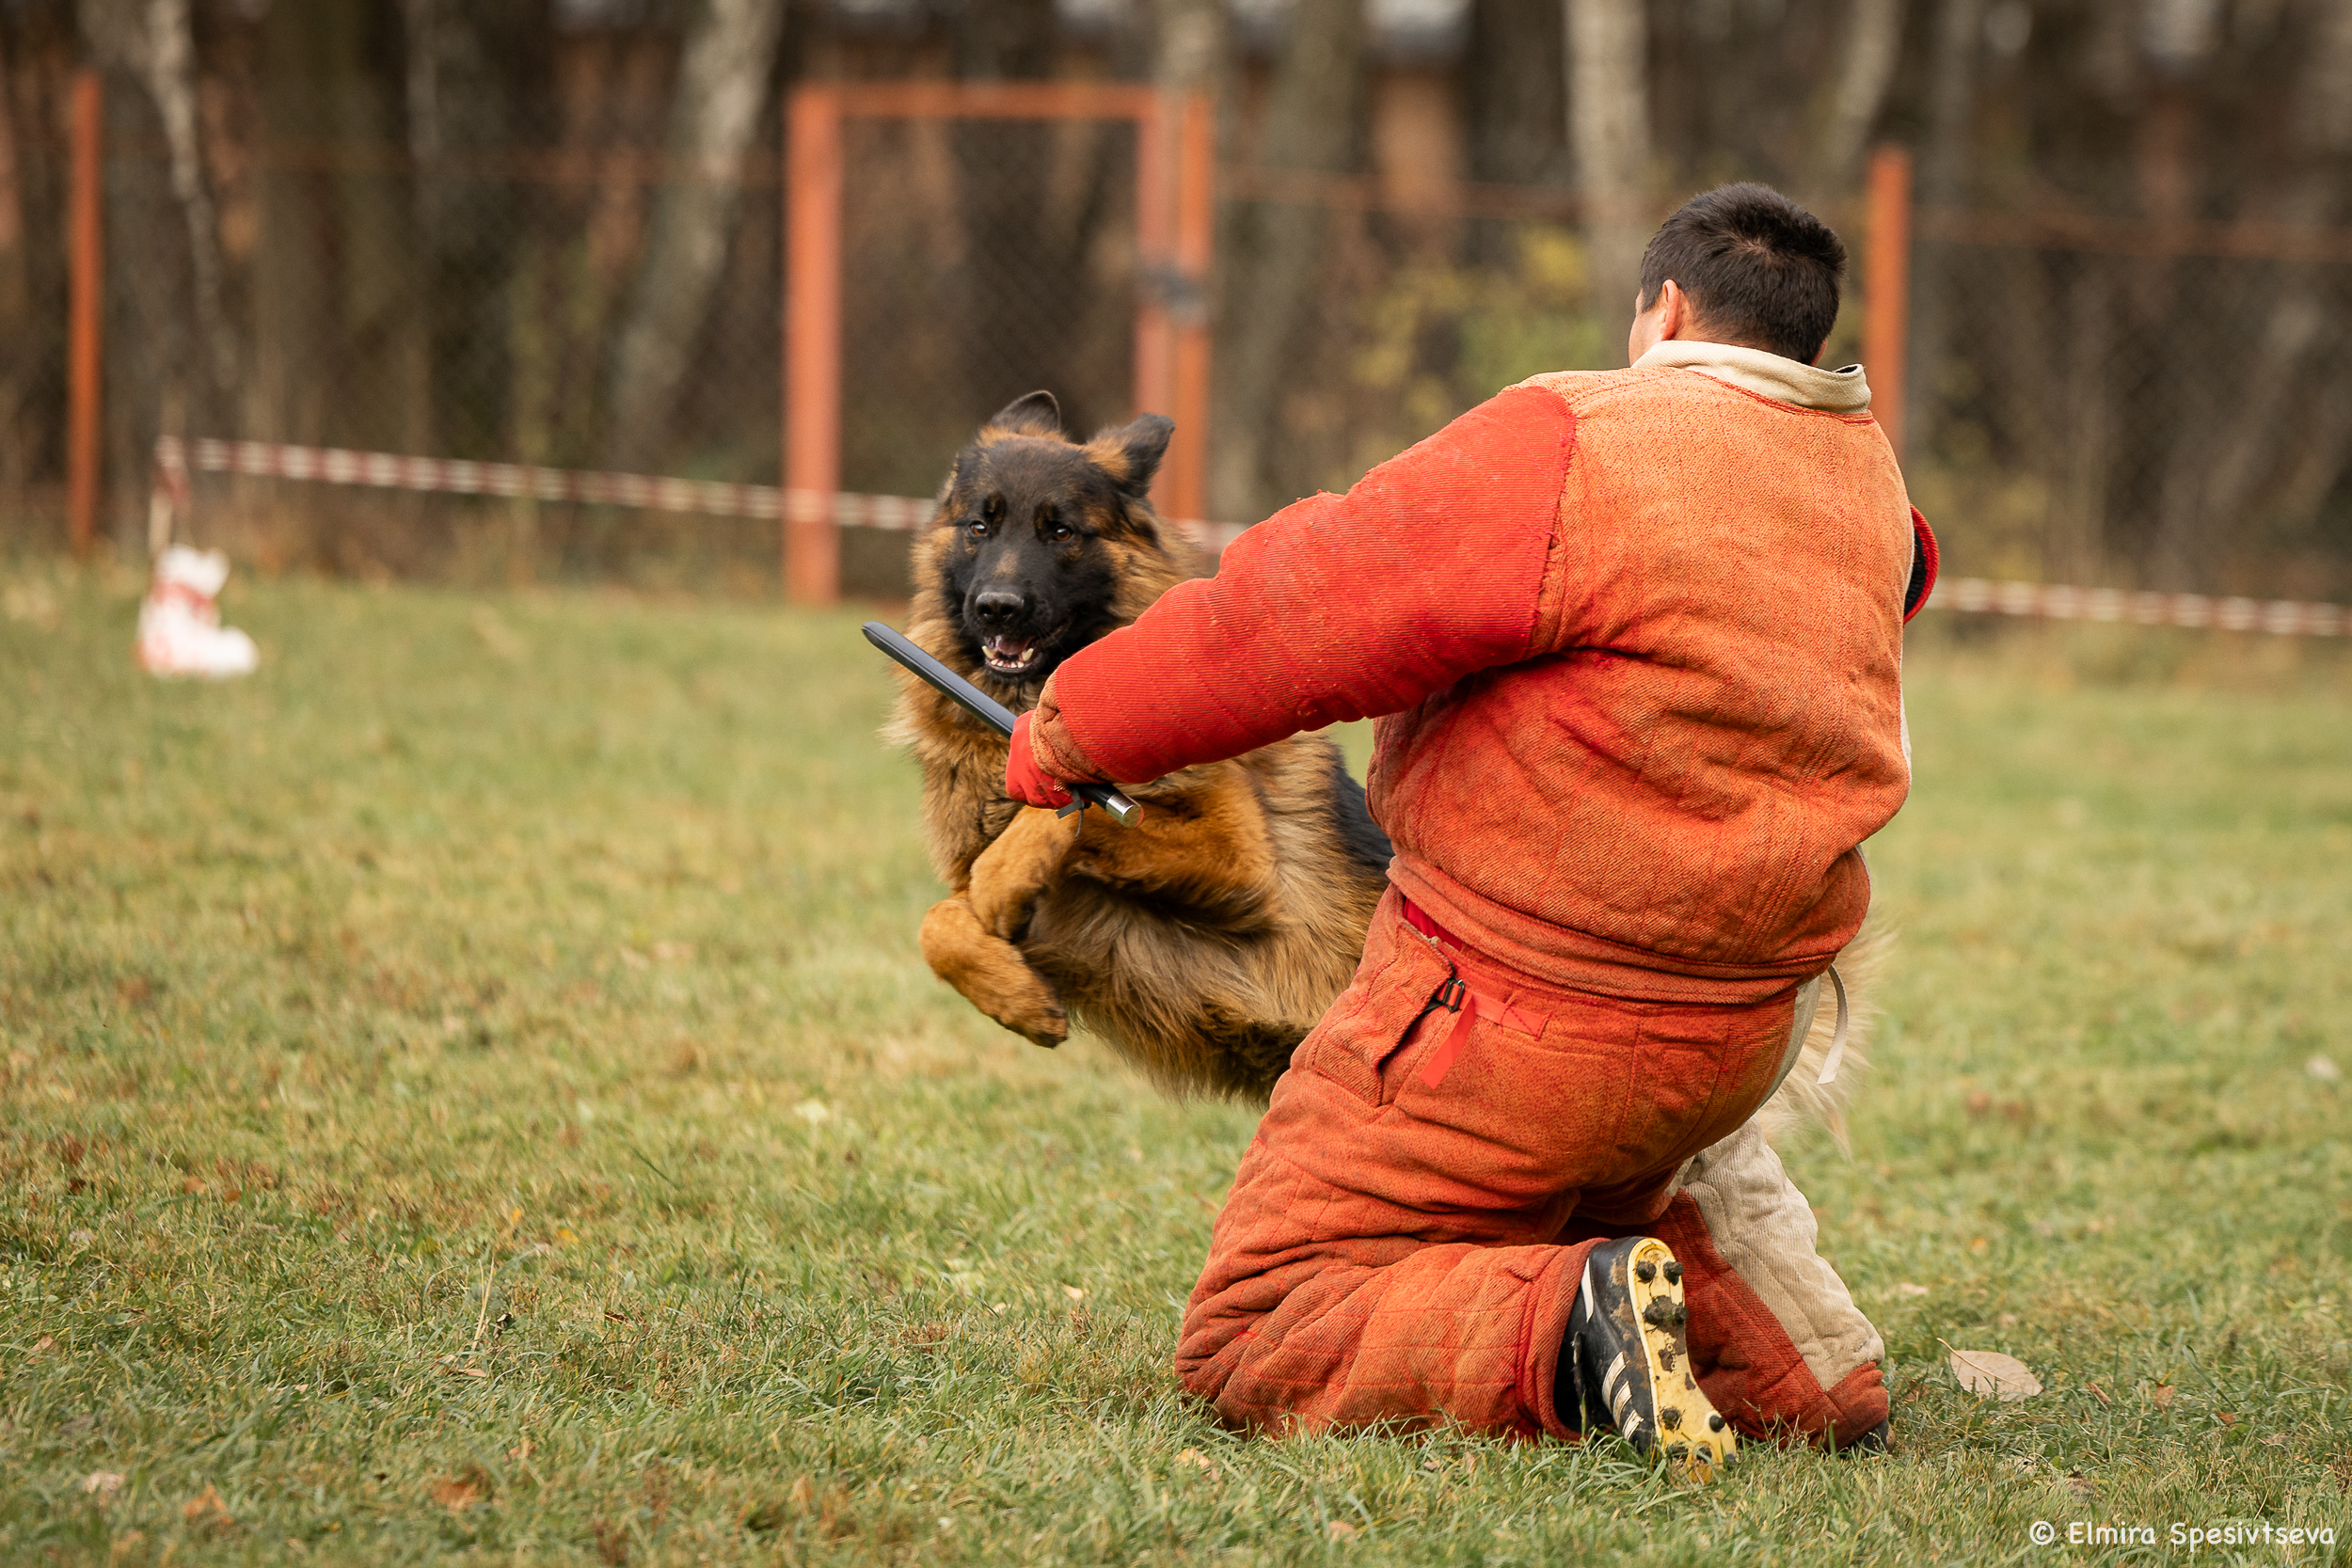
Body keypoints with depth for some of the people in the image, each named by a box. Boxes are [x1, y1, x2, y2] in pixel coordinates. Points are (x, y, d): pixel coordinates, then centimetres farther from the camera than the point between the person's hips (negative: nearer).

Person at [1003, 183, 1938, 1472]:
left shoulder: (1575, 450, -18)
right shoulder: (1857, 469, 6)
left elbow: (1302, 607, -17)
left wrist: (1073, 728, -4)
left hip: (1519, 1017, -8)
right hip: (1738, 1039, 8)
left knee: (1252, 1351, -3)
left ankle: (1568, 1324, -24)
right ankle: (1761, 1321, 11)